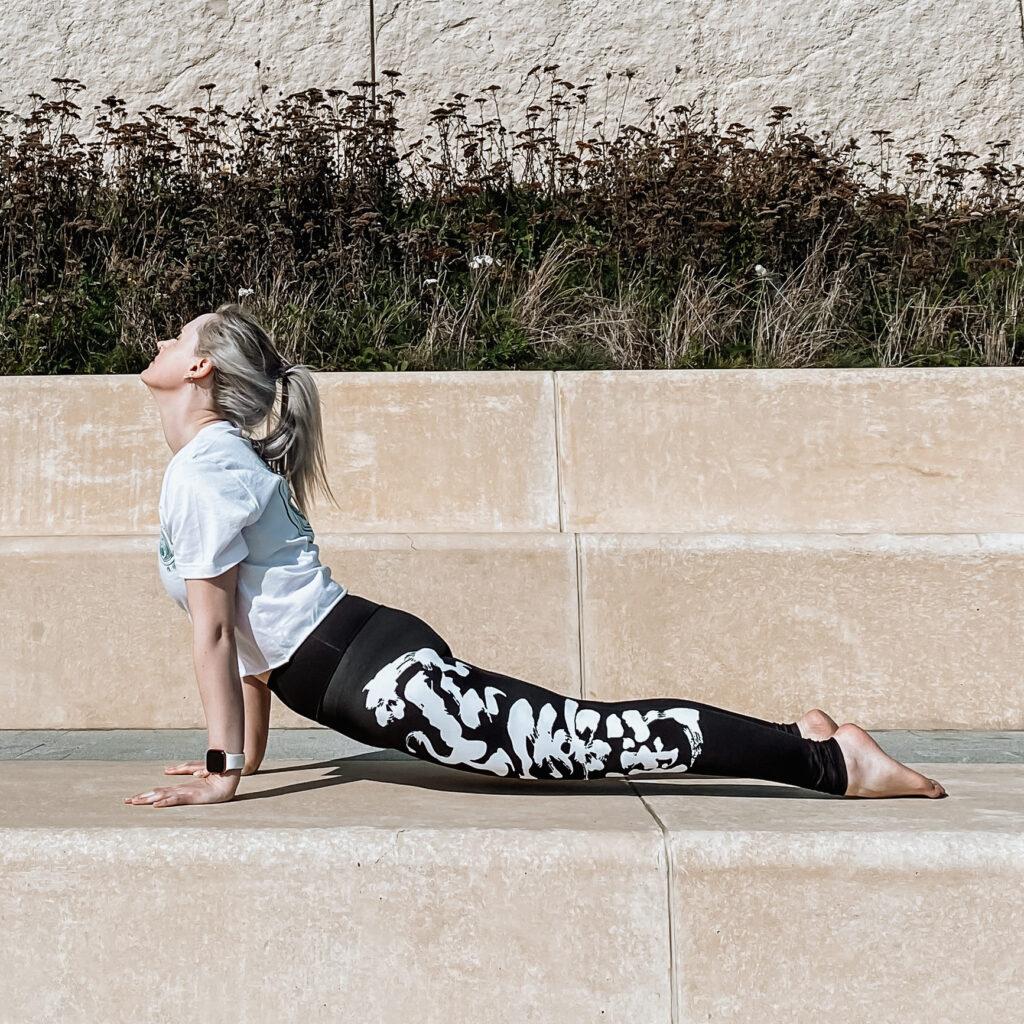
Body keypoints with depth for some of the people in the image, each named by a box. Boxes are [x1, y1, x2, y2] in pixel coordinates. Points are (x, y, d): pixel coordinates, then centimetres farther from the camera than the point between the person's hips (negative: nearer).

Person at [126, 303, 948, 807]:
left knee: (582, 739, -9)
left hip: (378, 677, -9)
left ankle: (827, 759, -6)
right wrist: (245, 751, 26)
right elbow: (245, 624, 24)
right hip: (374, 657, 9)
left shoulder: (202, 471, -11)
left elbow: (212, 630, -13)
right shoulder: (226, 457, 20)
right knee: (576, 731, 13)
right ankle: (797, 739, 19)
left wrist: (223, 772, -10)